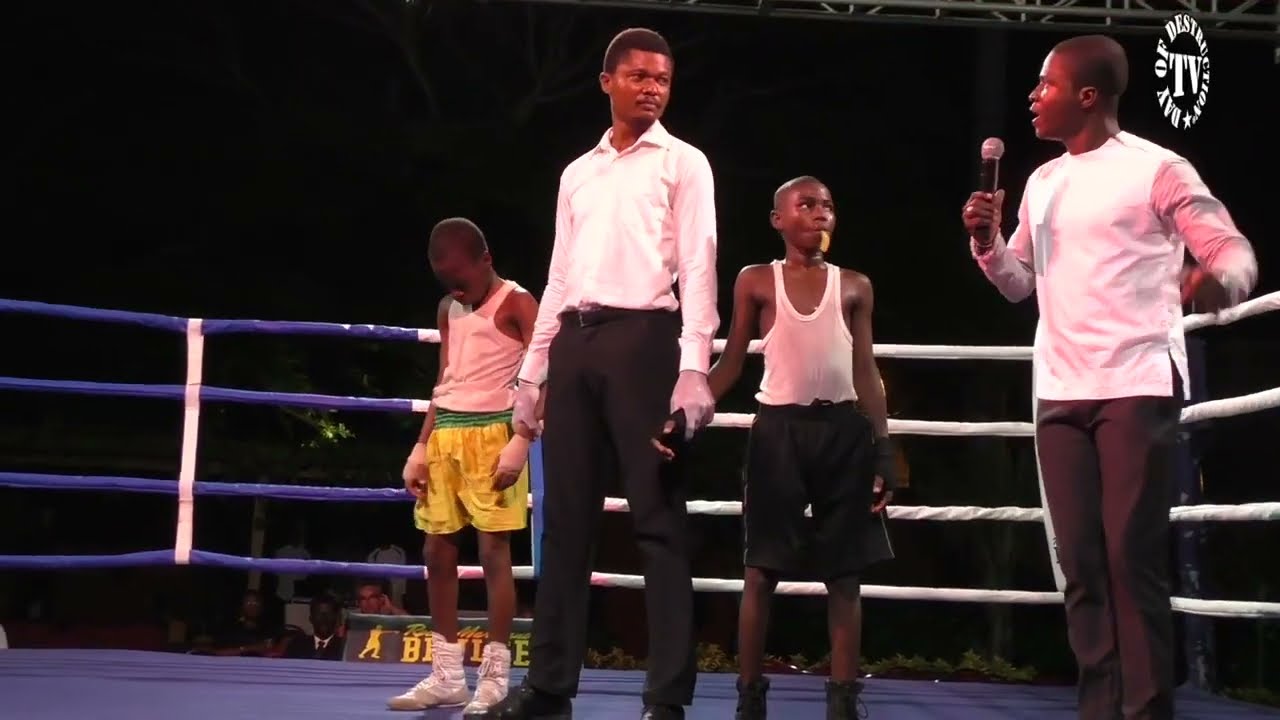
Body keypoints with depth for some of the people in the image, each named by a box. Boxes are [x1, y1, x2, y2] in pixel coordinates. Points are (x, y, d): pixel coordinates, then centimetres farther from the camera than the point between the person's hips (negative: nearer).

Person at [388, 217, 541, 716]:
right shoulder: (449, 309, 16)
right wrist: (421, 447, 13)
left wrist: (521, 442, -20)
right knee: (437, 552, 7)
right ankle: (446, 675, 14)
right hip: (446, 435, 7)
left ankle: (495, 678, -4)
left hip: (492, 433, -7)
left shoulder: (516, 304, -4)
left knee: (493, 551, -7)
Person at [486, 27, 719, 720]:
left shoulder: (683, 163, 6)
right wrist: (532, 367, 14)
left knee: (656, 516, -6)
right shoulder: (577, 173, 20)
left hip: (643, 337, -5)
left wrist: (693, 367, -15)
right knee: (566, 517, 6)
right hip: (575, 341, 5)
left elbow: (697, 267, -4)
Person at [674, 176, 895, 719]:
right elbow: (730, 365, 4)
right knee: (761, 568, 0)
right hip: (779, 430, -1)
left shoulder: (854, 286, 8)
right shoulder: (757, 281, 5)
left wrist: (883, 449, 0)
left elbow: (866, 374, 7)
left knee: (844, 572, 2)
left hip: (843, 431, 1)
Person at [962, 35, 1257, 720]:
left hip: (1137, 387, -6)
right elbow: (1018, 282, 23)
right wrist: (985, 241, 3)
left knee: (1133, 557, -8)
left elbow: (1235, 253, -6)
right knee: (1081, 562, 4)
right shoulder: (1041, 183, 16)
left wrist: (1218, 277, -29)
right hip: (1059, 393, 6)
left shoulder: (1156, 168, -4)